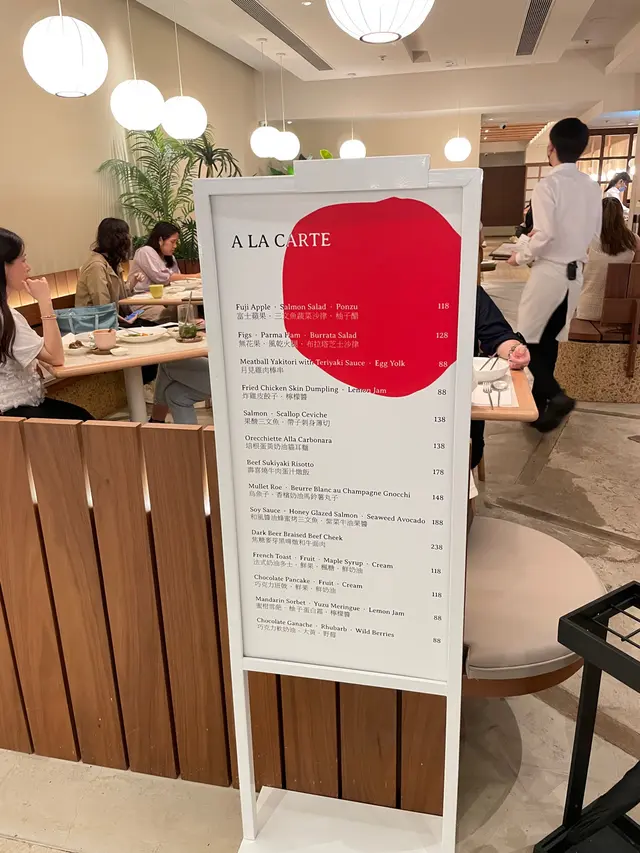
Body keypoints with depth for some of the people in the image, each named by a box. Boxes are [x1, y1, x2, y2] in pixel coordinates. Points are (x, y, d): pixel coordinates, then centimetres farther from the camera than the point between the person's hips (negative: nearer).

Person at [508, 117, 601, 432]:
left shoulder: (548, 185, -14)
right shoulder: (592, 187, 6)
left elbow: (543, 236, -21)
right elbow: (594, 231, 11)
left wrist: (519, 256, -5)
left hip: (549, 272, -7)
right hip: (576, 272, 7)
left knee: (528, 341, 3)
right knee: (549, 341, 14)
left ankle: (554, 395, -12)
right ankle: (539, 406, 21)